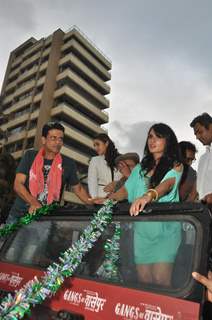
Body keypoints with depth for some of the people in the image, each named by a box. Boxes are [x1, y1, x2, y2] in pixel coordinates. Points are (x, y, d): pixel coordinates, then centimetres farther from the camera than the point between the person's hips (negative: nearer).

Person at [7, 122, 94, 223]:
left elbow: (78, 188, 10)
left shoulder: (68, 163, 0)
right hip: (19, 215, 1)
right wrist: (33, 202, -23)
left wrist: (93, 204, -6)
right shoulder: (30, 156, 0)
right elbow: (18, 184, -7)